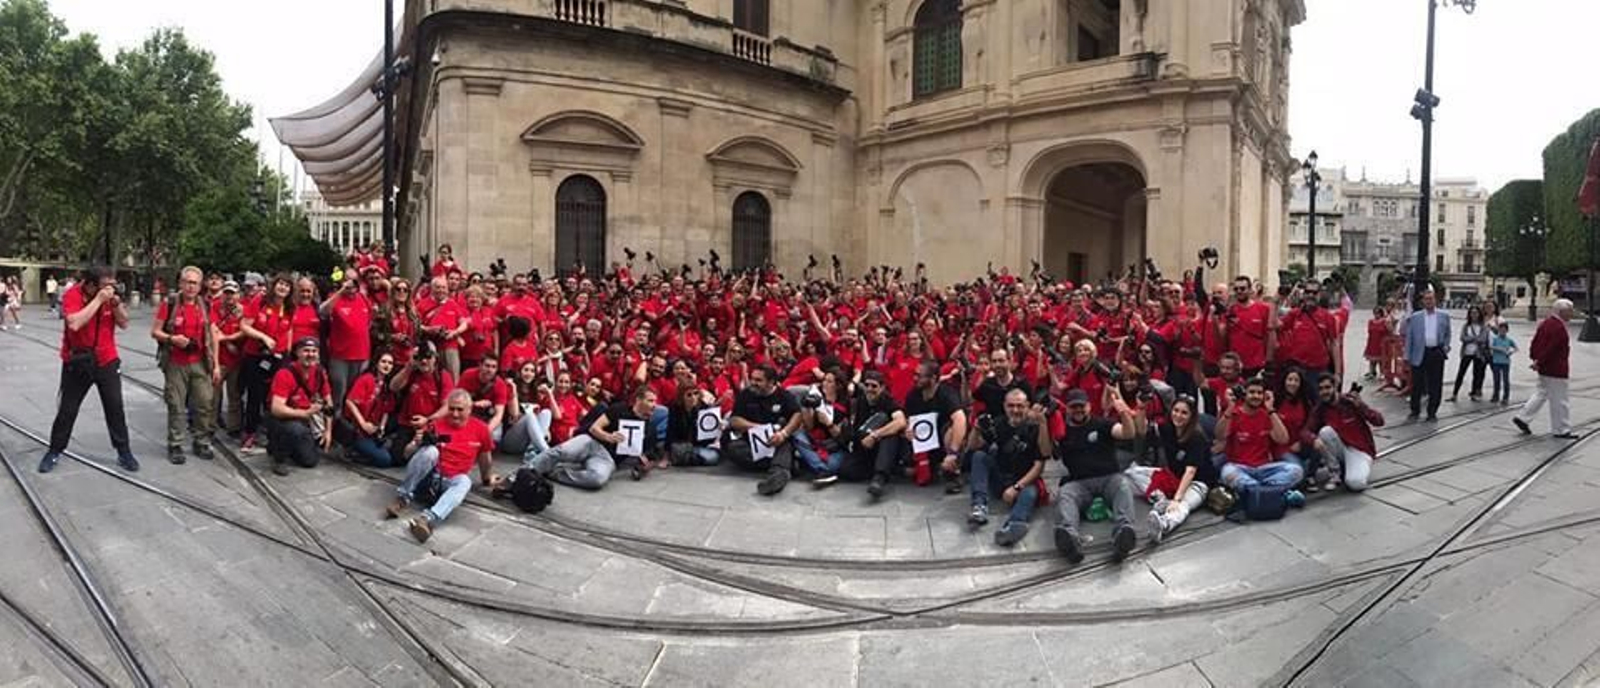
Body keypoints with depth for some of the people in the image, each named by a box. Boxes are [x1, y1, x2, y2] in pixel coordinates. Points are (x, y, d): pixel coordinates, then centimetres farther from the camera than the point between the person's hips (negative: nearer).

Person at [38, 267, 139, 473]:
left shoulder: (111, 295, -3)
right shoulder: (72, 295, -17)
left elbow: (124, 324, -1)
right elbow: (74, 323, -32)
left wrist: (116, 302, -17)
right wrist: (99, 299, -31)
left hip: (107, 361, 3)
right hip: (77, 362, -3)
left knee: (115, 408, 4)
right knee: (67, 409, 8)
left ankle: (124, 452, 12)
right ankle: (54, 452, 24)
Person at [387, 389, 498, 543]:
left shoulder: (480, 428, 5)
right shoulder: (437, 424, 1)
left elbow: (485, 459, 21)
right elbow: (407, 453, 2)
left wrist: (488, 479, 16)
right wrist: (418, 444, -17)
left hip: (449, 483, 0)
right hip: (427, 477, 0)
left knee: (464, 481, -36)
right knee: (430, 451, -31)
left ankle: (429, 518, -57)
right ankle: (403, 498, -22)